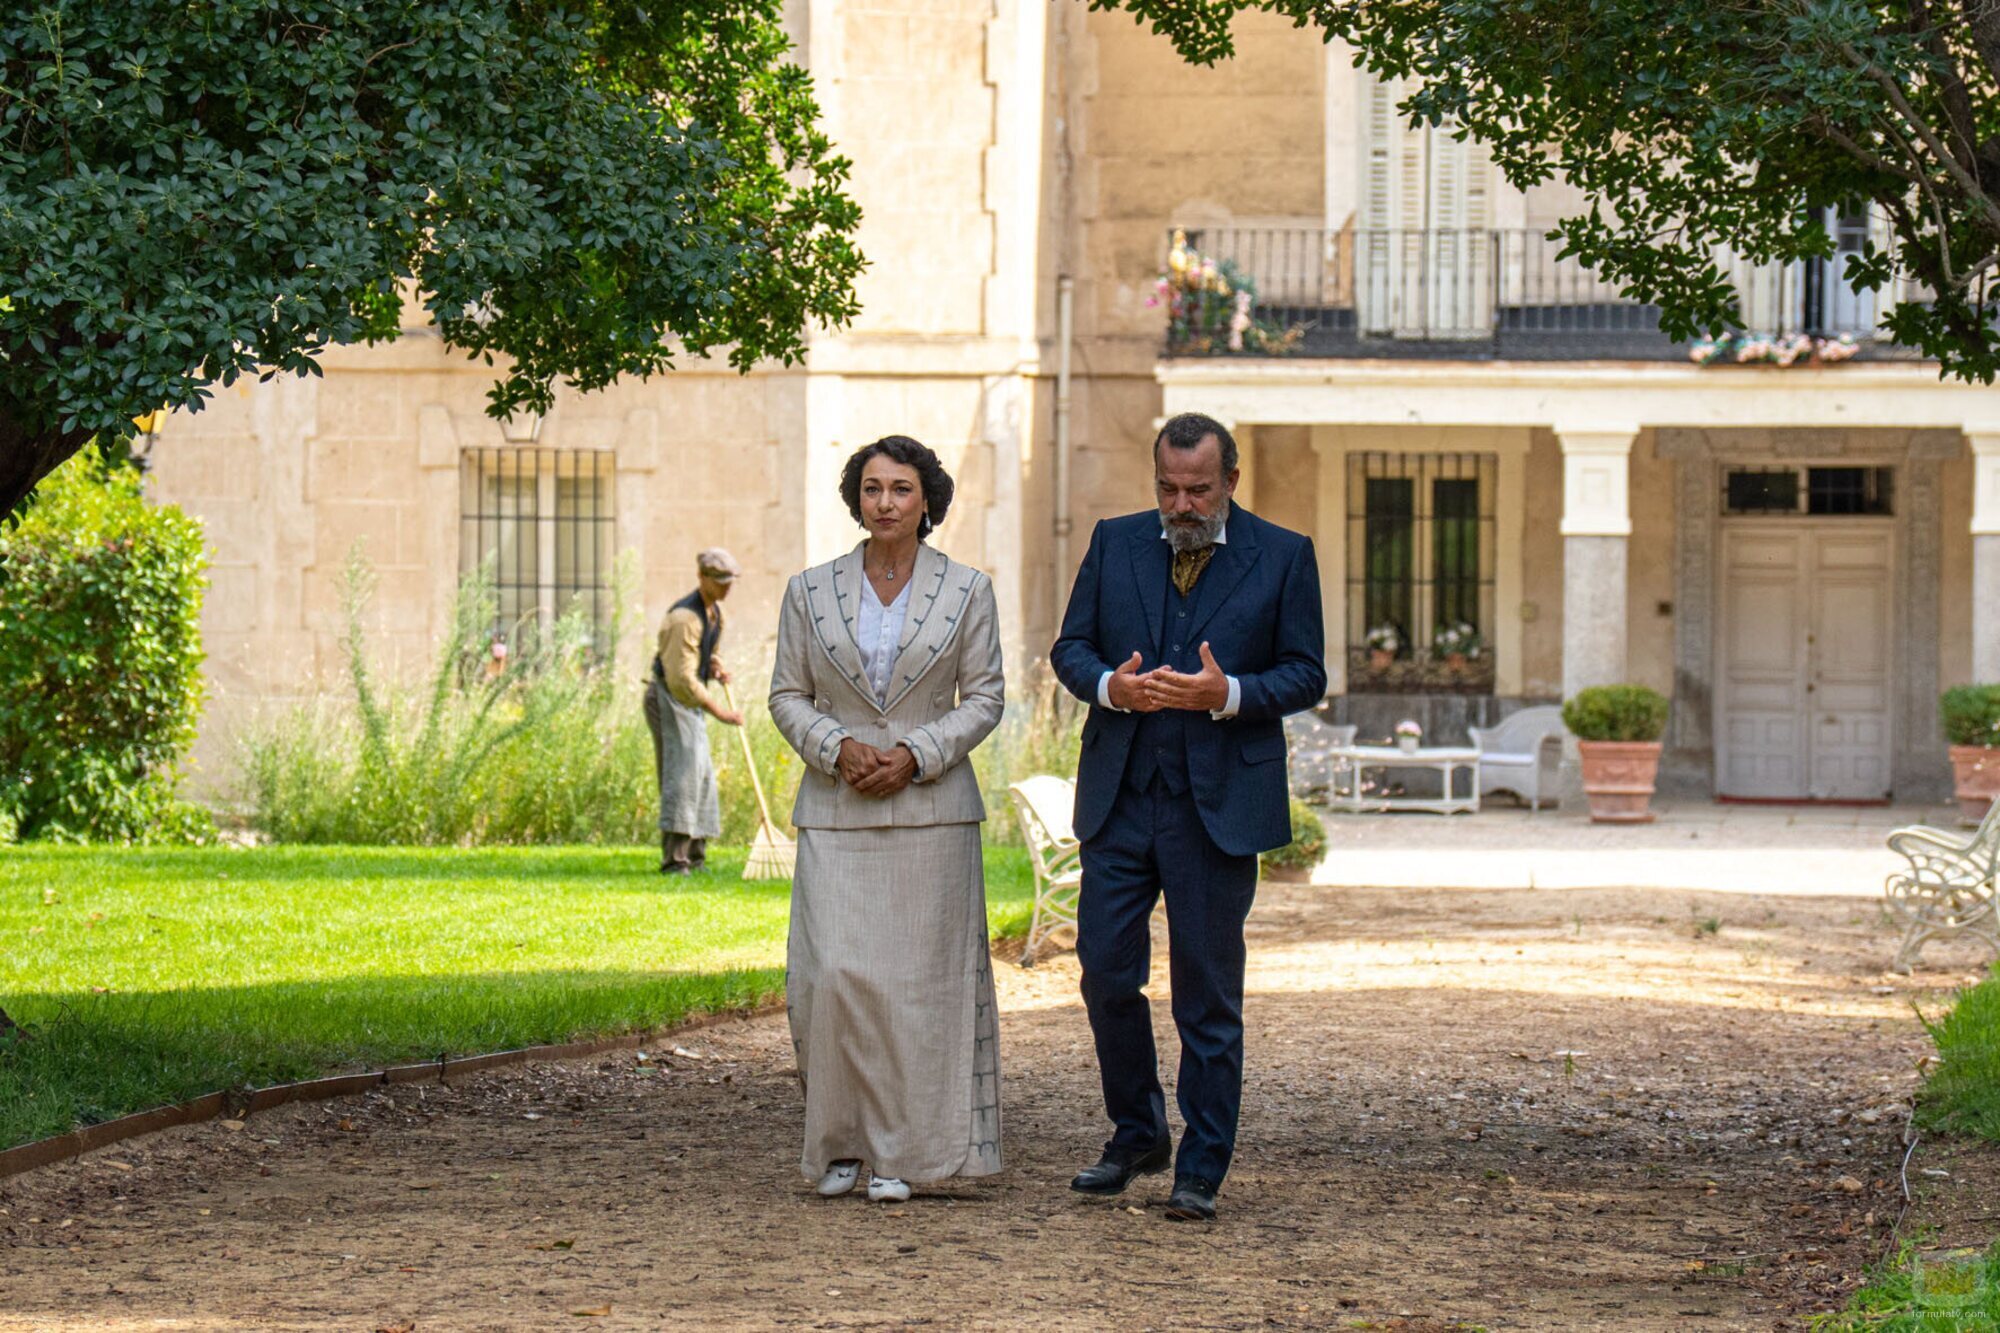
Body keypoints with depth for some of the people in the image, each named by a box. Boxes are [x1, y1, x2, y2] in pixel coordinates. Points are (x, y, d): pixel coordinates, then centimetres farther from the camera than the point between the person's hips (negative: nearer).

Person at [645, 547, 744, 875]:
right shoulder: (685, 618, -23)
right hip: (669, 697, -10)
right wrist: (720, 712, -30)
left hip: (691, 700, 10)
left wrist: (714, 666, 3)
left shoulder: (715, 612, 8)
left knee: (702, 774, 10)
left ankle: (694, 856, 16)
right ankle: (674, 858, -22)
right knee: (682, 772, -18)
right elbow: (682, 678, -28)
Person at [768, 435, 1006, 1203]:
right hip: (837, 814, 1)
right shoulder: (810, 592, 7)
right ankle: (842, 1141, 6)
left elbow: (984, 699, 3)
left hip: (928, 811, 0)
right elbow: (788, 697, 8)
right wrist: (838, 749, -11)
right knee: (836, 974, -8)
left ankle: (900, 1150, 5)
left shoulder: (968, 592, 4)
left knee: (918, 979, -2)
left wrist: (915, 755, -12)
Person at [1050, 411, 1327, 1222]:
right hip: (1120, 798, 3)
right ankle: (1135, 1136, 21)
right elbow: (1070, 647, 9)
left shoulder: (1283, 558, 1)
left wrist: (1228, 694, -18)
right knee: (1106, 974, 2)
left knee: (1208, 995, 1)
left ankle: (1200, 1173, 8)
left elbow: (1306, 675, -1)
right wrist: (1110, 686, -13)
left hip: (1219, 806, -3)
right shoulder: (1114, 545, 9)